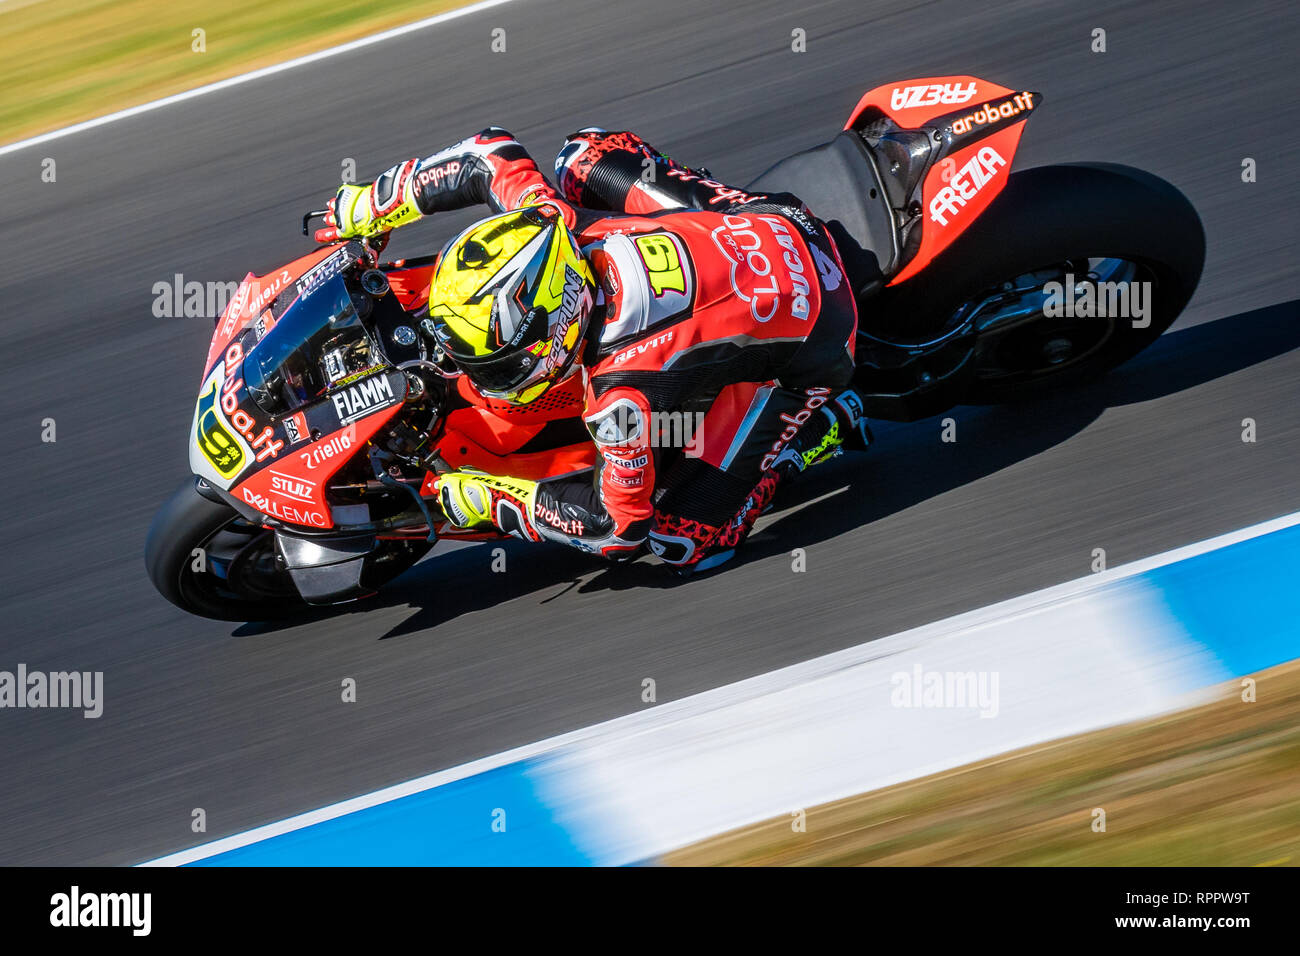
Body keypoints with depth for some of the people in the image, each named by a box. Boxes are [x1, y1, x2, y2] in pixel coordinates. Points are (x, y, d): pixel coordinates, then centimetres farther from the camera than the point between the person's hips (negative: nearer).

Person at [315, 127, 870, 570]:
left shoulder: (621, 393, -35)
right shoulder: (551, 219, -20)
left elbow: (620, 526, -20)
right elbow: (491, 154, 1)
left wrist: (487, 501, -13)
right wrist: (371, 203, 6)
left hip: (802, 343, -7)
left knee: (687, 541, -9)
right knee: (585, 155, 11)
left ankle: (818, 425, 8)